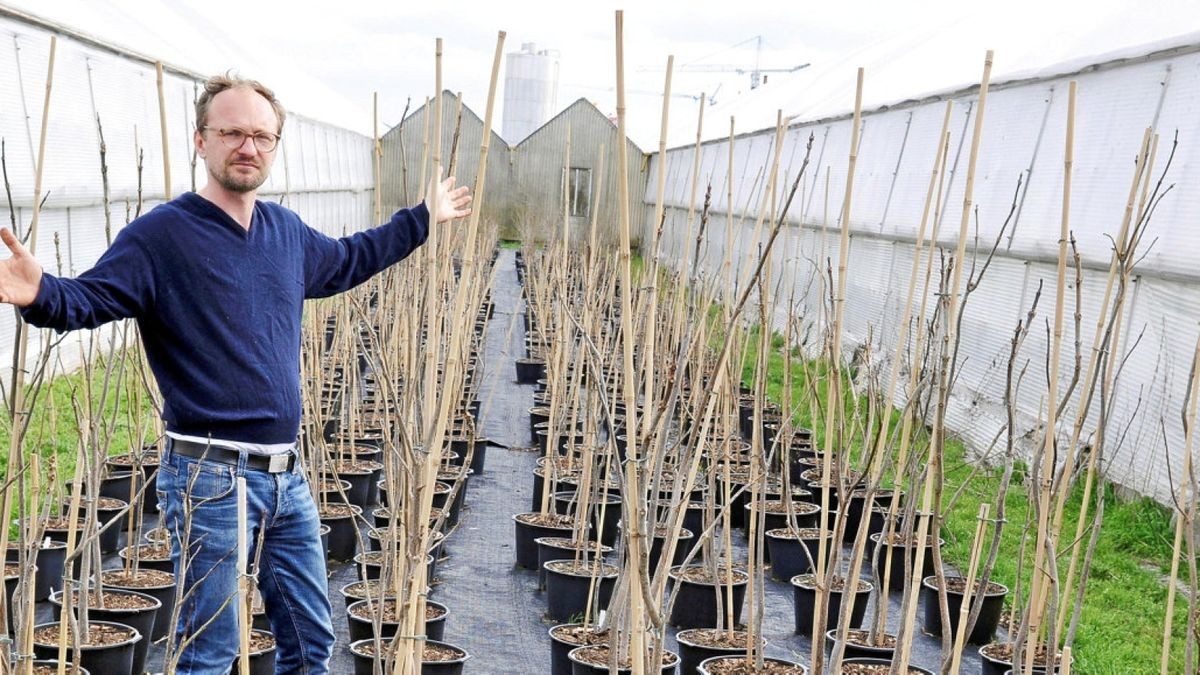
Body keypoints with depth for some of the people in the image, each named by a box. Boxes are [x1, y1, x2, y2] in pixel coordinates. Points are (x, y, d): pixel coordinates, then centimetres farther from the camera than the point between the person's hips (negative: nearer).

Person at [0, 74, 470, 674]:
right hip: (210, 479, -7)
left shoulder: (287, 232, 10)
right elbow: (89, 298, -21)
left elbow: (347, 260, 30)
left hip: (286, 474, 7)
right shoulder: (161, 234, -10)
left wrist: (423, 219, 36)